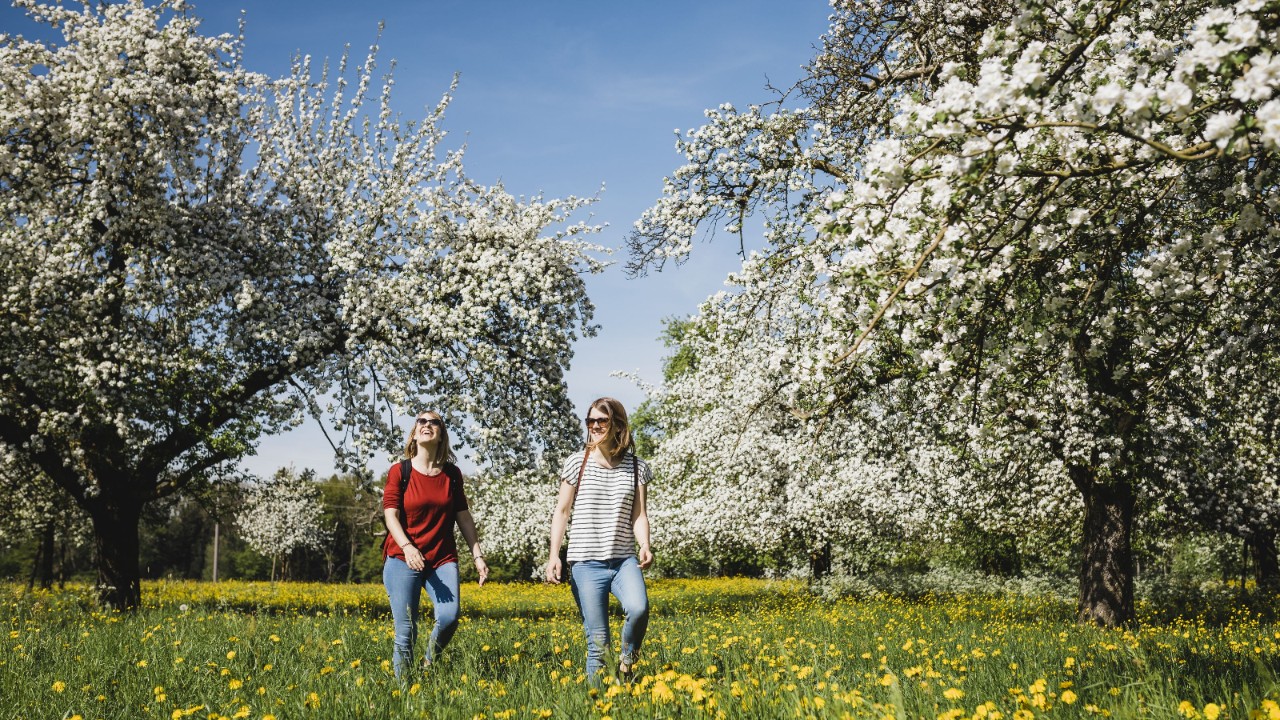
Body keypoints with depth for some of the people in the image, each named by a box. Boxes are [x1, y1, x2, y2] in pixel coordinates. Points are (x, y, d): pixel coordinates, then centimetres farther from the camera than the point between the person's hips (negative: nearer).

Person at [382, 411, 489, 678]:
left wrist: (477, 555, 8)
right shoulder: (399, 471, 1)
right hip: (403, 558, -2)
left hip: (443, 559, 2)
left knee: (449, 617, -18)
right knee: (406, 631, -6)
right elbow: (390, 515, -7)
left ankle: (428, 665, 10)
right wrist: (407, 547, -24)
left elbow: (463, 517, 13)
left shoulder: (452, 474, 9)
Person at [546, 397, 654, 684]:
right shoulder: (577, 463, 3)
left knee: (639, 609, -28)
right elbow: (561, 511, 6)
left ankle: (627, 661, 1)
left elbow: (639, 515, 2)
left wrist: (645, 547, -18)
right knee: (598, 641, -3)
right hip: (586, 563, 0)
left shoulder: (637, 468, 5)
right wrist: (554, 554, -5)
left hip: (624, 560, 1)